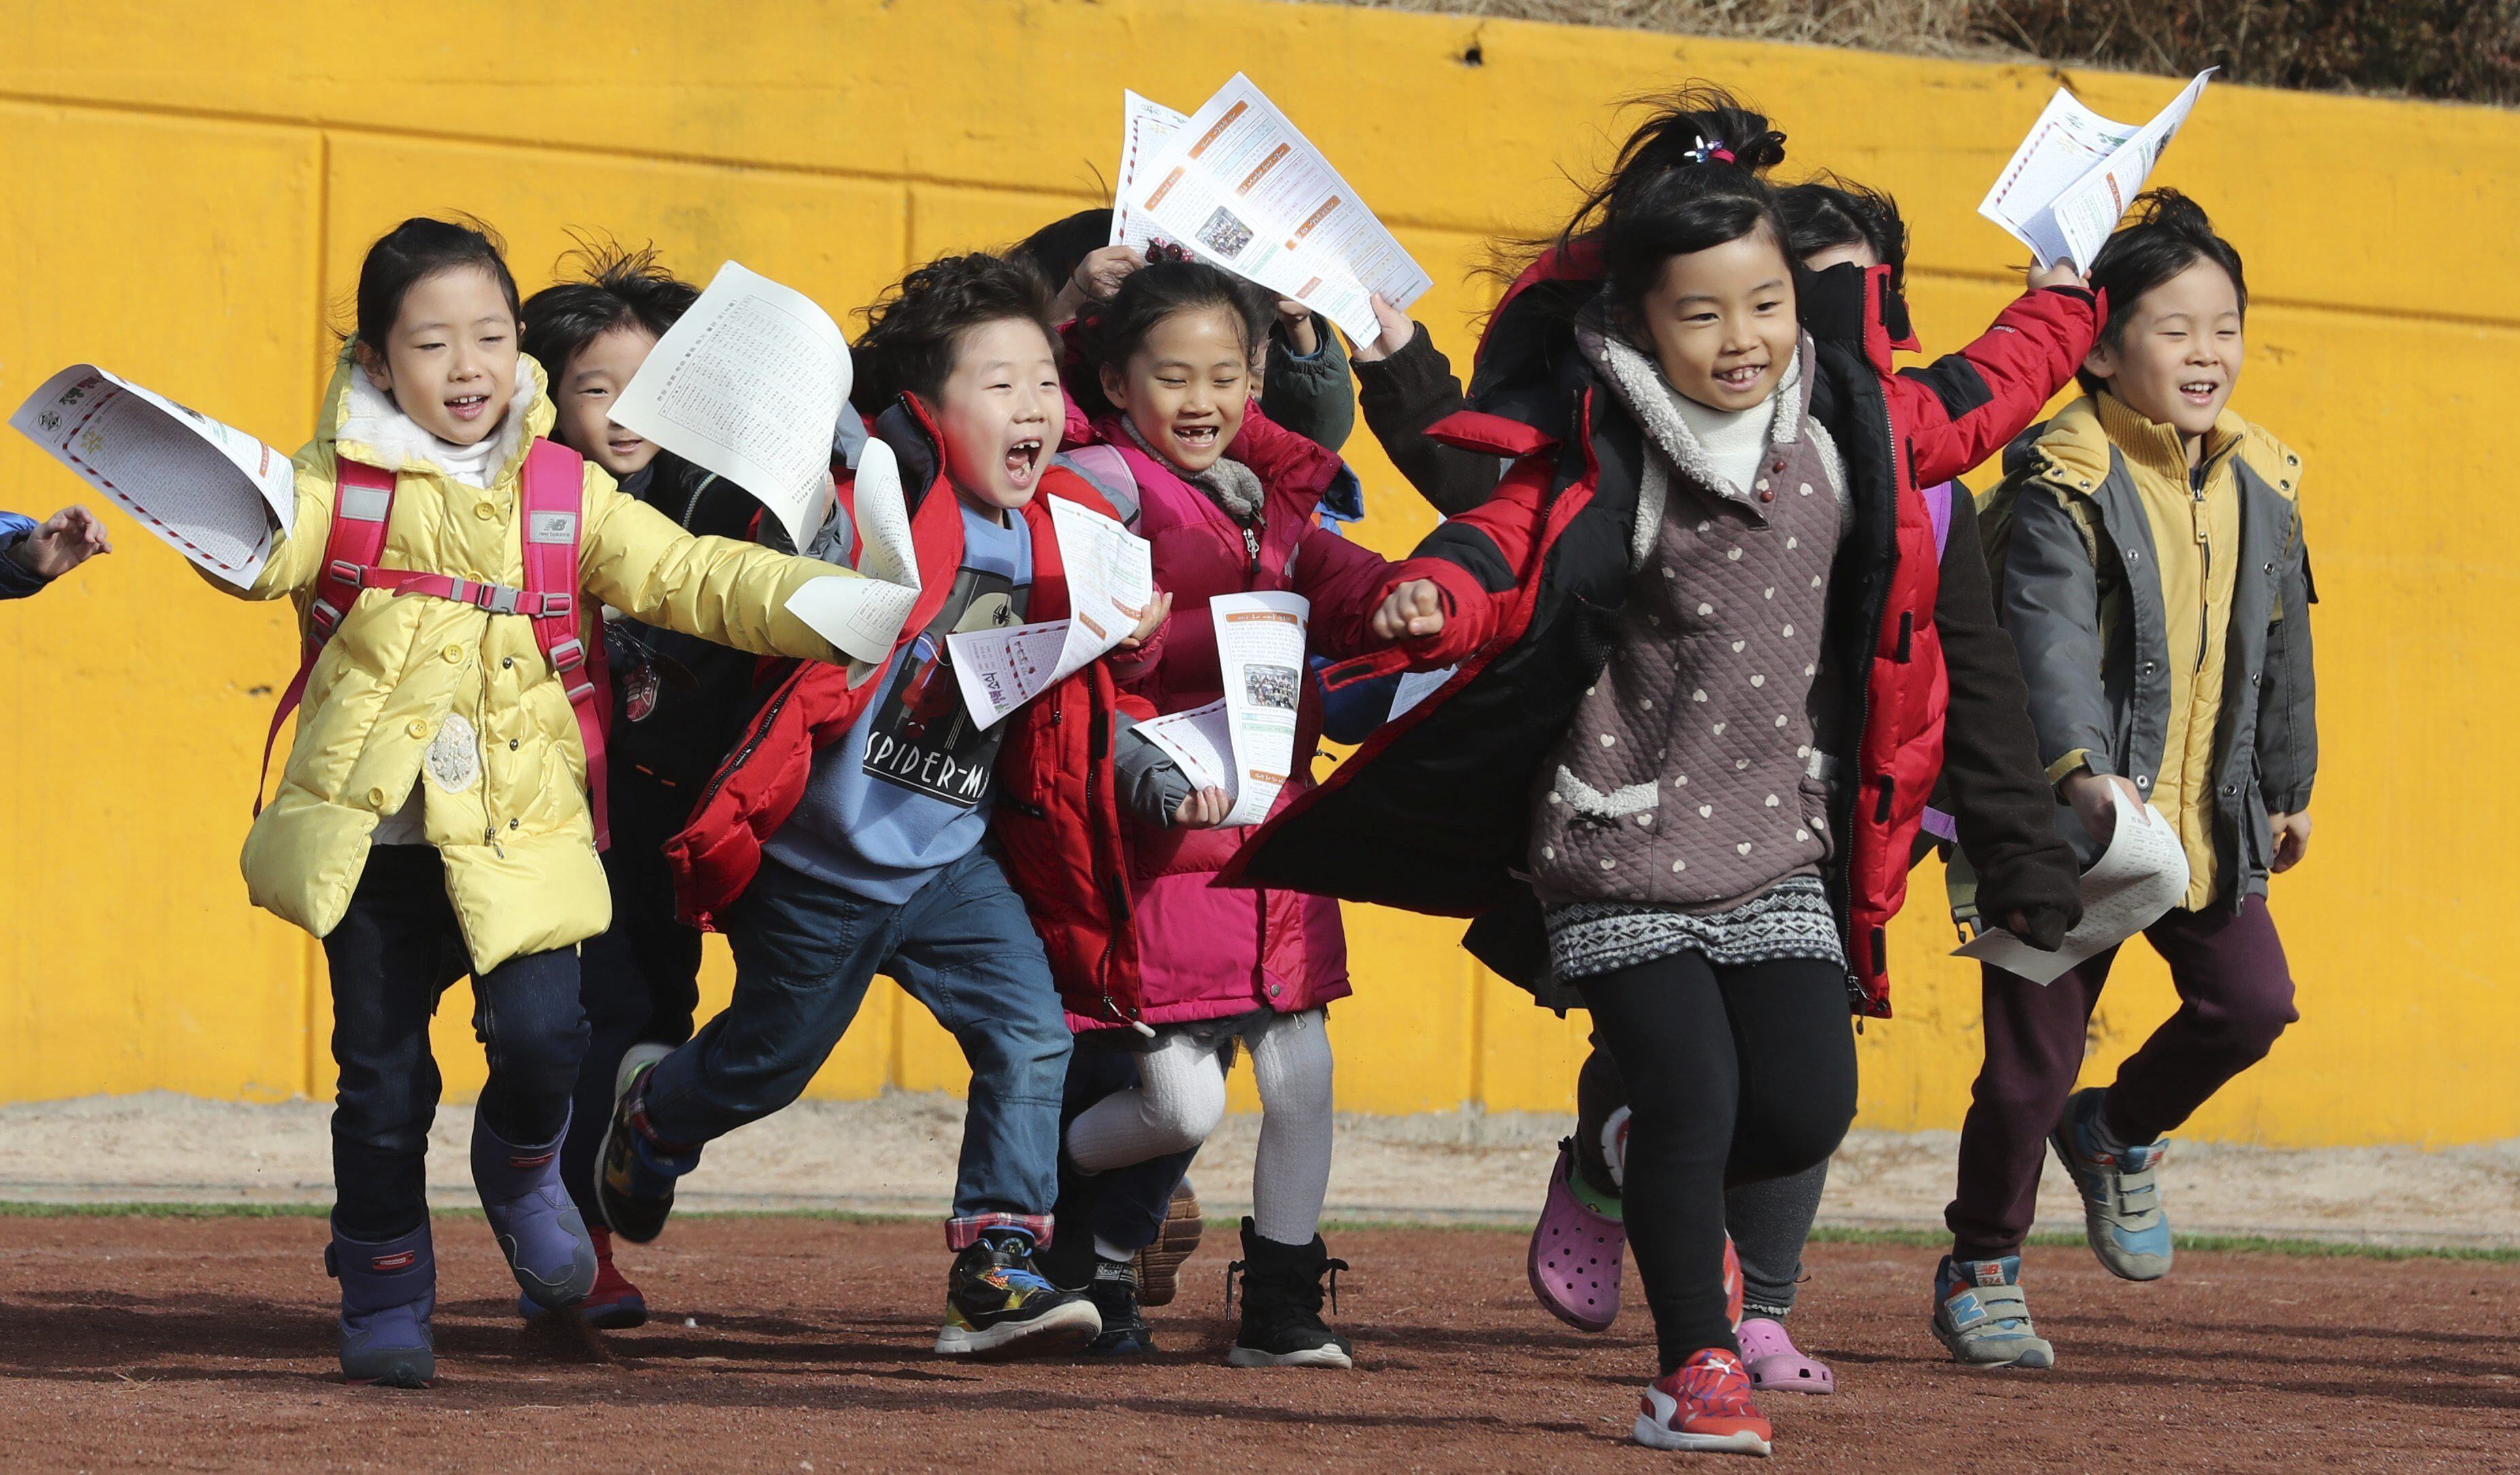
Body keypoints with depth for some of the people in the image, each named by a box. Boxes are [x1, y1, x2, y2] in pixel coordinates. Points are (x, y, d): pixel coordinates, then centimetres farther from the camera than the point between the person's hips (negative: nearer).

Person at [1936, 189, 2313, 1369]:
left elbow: (2282, 649, 18)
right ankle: (1980, 1271, 18)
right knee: (2032, 1058, 0)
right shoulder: (2065, 487, -16)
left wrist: (2288, 785, 25)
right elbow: (2050, 641, -28)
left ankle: (2119, 1133, 27)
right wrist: (2084, 772, -43)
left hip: (2208, 818, 6)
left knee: (2252, 1003, -3)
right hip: (2071, 819, -6)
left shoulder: (2260, 487, 5)